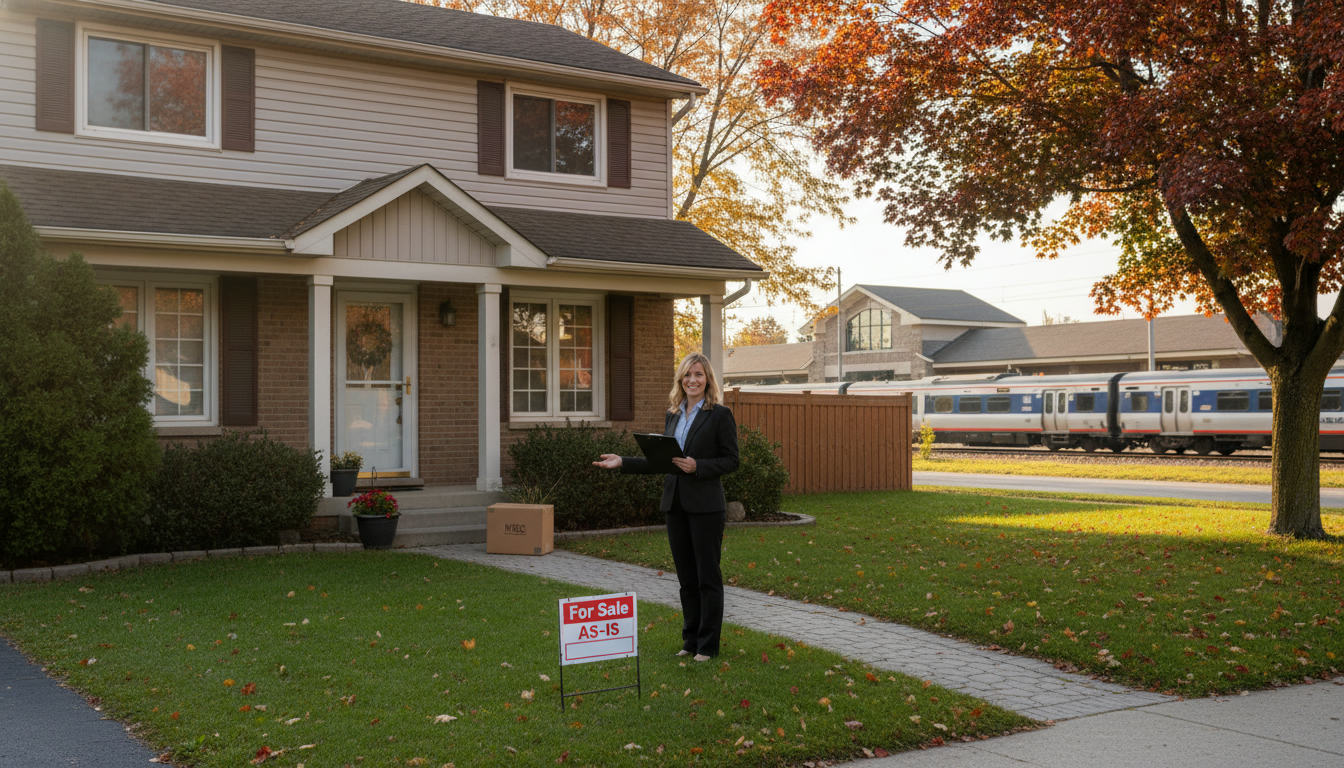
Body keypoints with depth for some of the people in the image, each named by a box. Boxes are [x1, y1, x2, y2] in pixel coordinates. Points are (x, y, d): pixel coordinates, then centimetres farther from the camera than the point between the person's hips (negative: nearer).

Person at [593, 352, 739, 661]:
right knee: (686, 576, 12)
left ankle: (708, 645, 8)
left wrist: (697, 466, -20)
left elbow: (731, 460, -7)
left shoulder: (719, 414, -5)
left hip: (705, 505, -6)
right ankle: (690, 640, 22)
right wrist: (623, 462, 9)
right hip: (675, 504, 6)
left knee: (707, 576, -1)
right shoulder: (672, 416, 13)